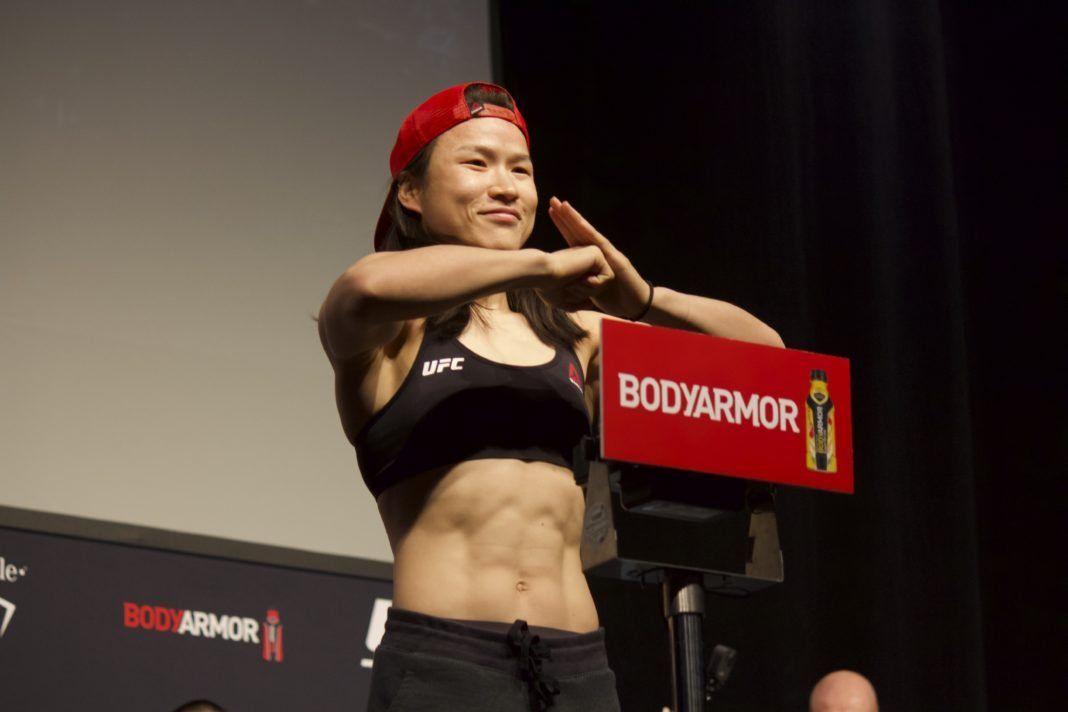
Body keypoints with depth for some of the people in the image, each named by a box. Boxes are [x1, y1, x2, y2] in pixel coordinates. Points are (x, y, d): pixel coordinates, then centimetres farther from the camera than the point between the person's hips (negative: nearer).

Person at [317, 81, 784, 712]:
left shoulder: (573, 334, 19)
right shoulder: (395, 333, 6)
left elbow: (761, 351, 18)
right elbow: (368, 287, -20)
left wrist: (644, 300, 1)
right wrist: (546, 265, -10)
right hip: (442, 659, -4)